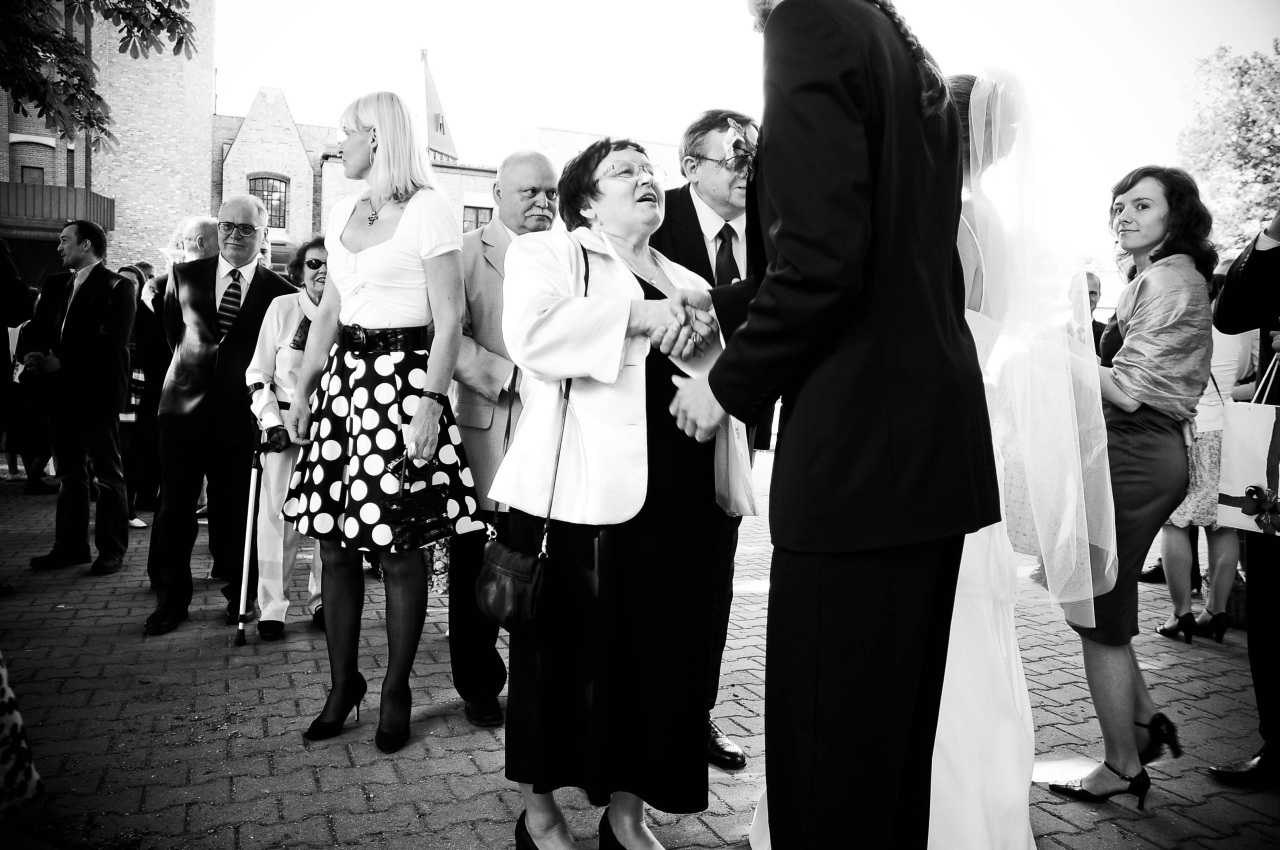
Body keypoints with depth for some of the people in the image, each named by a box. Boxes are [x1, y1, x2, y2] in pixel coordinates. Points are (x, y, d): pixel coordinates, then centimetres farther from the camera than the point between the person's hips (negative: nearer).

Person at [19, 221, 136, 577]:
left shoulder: (117, 286, -7)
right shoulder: (55, 285, 16)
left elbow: (111, 343, -16)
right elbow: (39, 329, 12)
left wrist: (62, 362, -19)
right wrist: (32, 353, -9)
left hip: (98, 390, -7)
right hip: (62, 391, 7)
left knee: (107, 473, 1)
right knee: (69, 473, 12)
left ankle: (112, 550, 7)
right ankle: (70, 546, 21)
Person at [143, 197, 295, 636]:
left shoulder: (280, 292, -2)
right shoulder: (184, 275, 7)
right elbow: (172, 330, 20)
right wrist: (190, 364, 14)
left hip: (239, 414, -2)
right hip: (185, 404, 2)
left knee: (236, 508, 5)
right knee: (174, 505, 5)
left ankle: (238, 595, 21)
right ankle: (171, 597, 18)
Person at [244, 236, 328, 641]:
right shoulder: (282, 308, 0)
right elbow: (258, 373, 2)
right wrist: (272, 422, -6)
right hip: (284, 422, -1)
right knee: (278, 516, -1)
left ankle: (321, 599, 19)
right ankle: (272, 608, 9)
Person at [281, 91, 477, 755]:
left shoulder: (428, 210, -5)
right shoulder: (344, 212, 15)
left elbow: (449, 321, -10)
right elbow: (327, 312, 19)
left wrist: (430, 403, -19)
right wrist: (302, 390, 13)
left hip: (404, 378, -6)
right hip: (344, 377, 7)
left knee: (399, 547, -1)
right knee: (334, 544, 7)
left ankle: (396, 691, 16)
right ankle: (343, 683, 22)